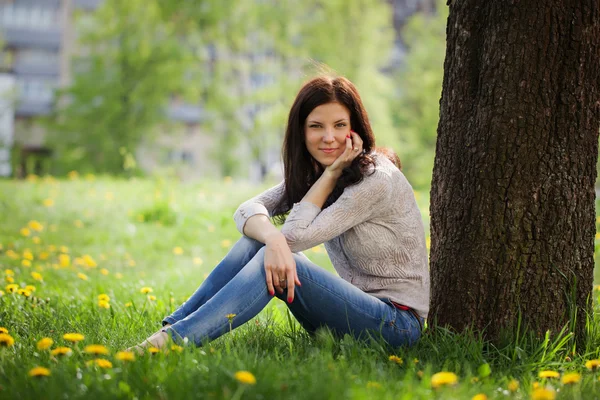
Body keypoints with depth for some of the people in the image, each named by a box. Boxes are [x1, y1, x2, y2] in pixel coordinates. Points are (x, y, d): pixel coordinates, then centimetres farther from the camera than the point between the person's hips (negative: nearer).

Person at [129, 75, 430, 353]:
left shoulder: (377, 179, -19)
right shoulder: (313, 171, 6)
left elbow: (296, 235, -20)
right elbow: (247, 210, -9)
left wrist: (332, 172, -18)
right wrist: (273, 238, -30)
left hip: (398, 323, -7)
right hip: (354, 304, 7)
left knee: (279, 261, -27)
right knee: (259, 238, -9)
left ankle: (173, 340, -31)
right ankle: (173, 325, -13)